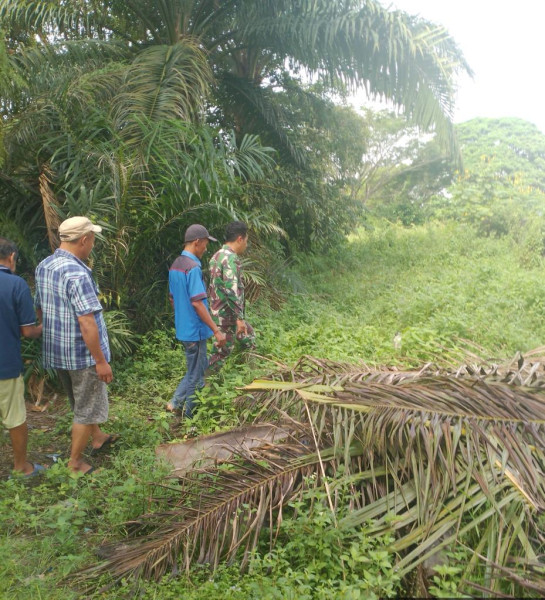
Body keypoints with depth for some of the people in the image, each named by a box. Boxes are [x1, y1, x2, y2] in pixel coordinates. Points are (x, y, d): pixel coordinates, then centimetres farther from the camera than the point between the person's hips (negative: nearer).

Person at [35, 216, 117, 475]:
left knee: (81, 401, 27)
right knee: (86, 409, 9)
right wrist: (101, 360, -20)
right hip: (82, 354, -9)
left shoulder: (43, 267, 3)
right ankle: (75, 462, 22)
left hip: (56, 351, 9)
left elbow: (40, 309, 13)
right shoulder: (77, 274, -24)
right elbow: (86, 322, -26)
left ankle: (97, 438, 45)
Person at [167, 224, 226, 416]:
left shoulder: (175, 265, 9)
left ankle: (175, 403, 23)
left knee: (200, 366, 21)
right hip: (195, 330, -9)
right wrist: (216, 330, -21)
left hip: (183, 327, 9)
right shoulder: (193, 267, -20)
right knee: (194, 374, 4)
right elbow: (197, 303, -25)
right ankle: (191, 417, 16)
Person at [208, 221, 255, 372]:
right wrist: (239, 318, -26)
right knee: (222, 350, 1)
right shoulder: (231, 259, -21)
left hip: (218, 312, 10)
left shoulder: (217, 256, 11)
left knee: (249, 335, 23)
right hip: (228, 315, -10)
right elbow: (232, 291, -28)